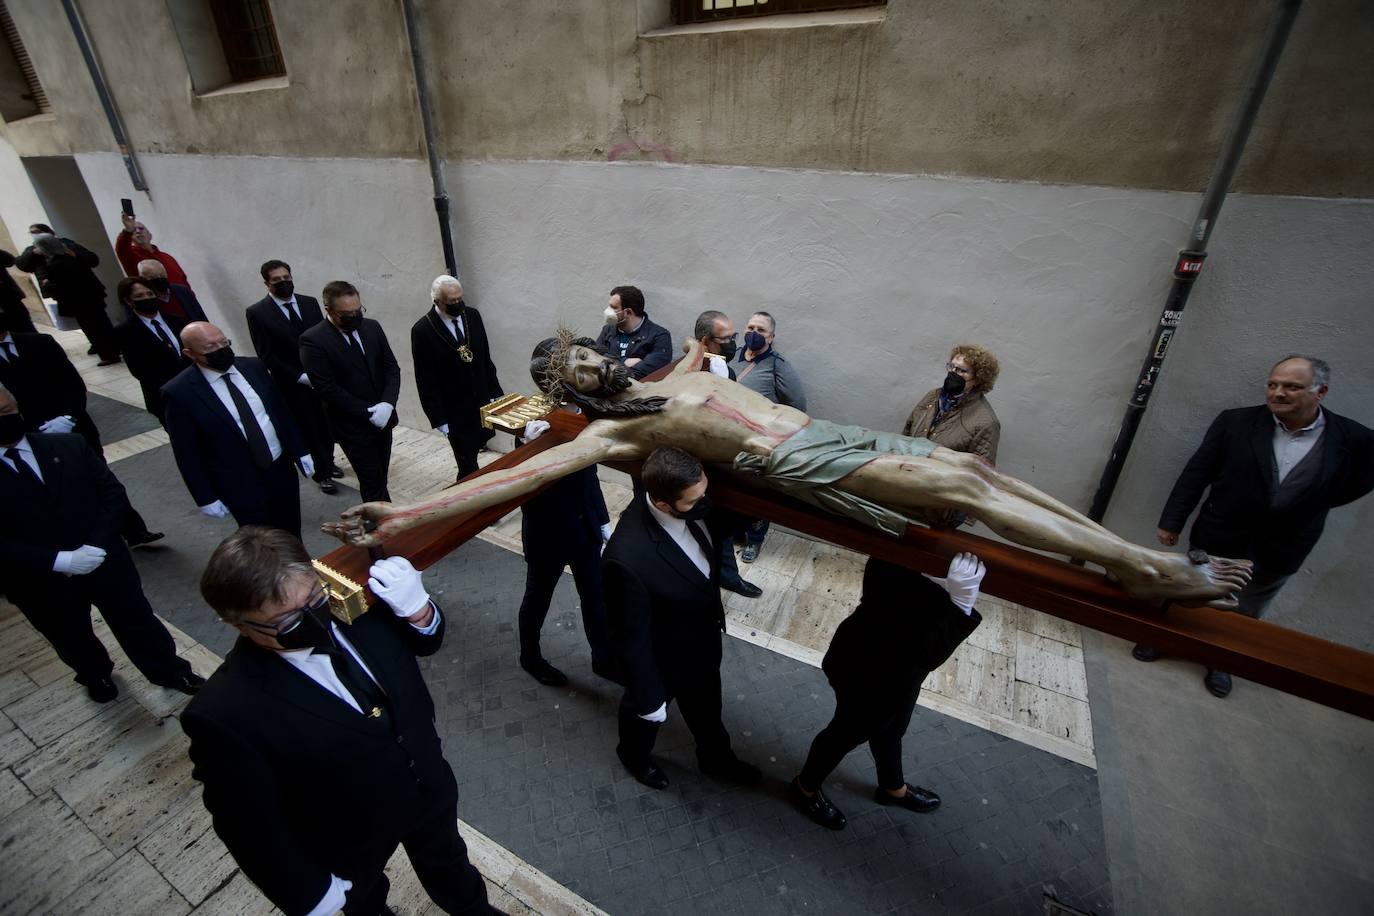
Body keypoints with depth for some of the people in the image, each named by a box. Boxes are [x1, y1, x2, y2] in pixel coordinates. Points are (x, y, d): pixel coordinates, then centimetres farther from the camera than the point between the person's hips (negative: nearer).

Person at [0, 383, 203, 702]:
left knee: (137, 622, 15)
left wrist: (97, 546, -17)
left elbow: (113, 494, -5)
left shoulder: (69, 446, -3)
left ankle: (171, 671, 35)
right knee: (73, 640, 23)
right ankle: (96, 675, 52)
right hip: (42, 585, 0)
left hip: (105, 562, 0)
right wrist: (58, 560, -23)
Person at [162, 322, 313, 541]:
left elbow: (281, 410, 8)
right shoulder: (179, 392, -14)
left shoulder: (253, 366, -1)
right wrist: (206, 498, -7)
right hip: (240, 486, -4)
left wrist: (300, 451, 8)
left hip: (282, 469, 4)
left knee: (292, 536, 19)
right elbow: (187, 454, -9)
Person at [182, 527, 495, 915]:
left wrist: (416, 607, -30)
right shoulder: (225, 714, -34)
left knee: (446, 861, 33)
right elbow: (249, 826, -20)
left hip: (429, 789, 4)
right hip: (351, 845, -3)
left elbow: (425, 640, -7)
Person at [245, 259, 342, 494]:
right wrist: (300, 377, -17)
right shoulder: (257, 312, -9)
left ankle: (328, 462, 39)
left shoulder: (310, 303, 2)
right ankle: (322, 473, 26)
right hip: (292, 385, -3)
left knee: (326, 425, 16)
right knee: (308, 430, 9)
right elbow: (267, 356, -11)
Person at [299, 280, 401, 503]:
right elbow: (327, 389, -17)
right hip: (353, 426, -5)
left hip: (383, 418, 5)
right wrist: (368, 413, -18)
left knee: (379, 479, 16)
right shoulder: (313, 340, -14)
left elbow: (392, 367, 2)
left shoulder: (372, 327, 2)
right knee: (373, 484, 1)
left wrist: (387, 404, -14)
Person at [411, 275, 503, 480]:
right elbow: (426, 380, -10)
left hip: (481, 401, 5)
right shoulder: (422, 330, -14)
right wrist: (439, 419, -10)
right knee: (468, 465, 1)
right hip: (454, 410, -4)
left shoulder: (472, 315, 0)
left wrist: (494, 392, 8)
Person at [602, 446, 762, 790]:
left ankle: (716, 758, 64)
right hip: (663, 659, -5)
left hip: (704, 639, 6)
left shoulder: (692, 506, -23)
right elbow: (632, 639, -28)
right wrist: (649, 698, -14)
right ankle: (634, 754, 64)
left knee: (706, 706, 33)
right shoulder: (628, 558, -44)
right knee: (646, 714, 30)